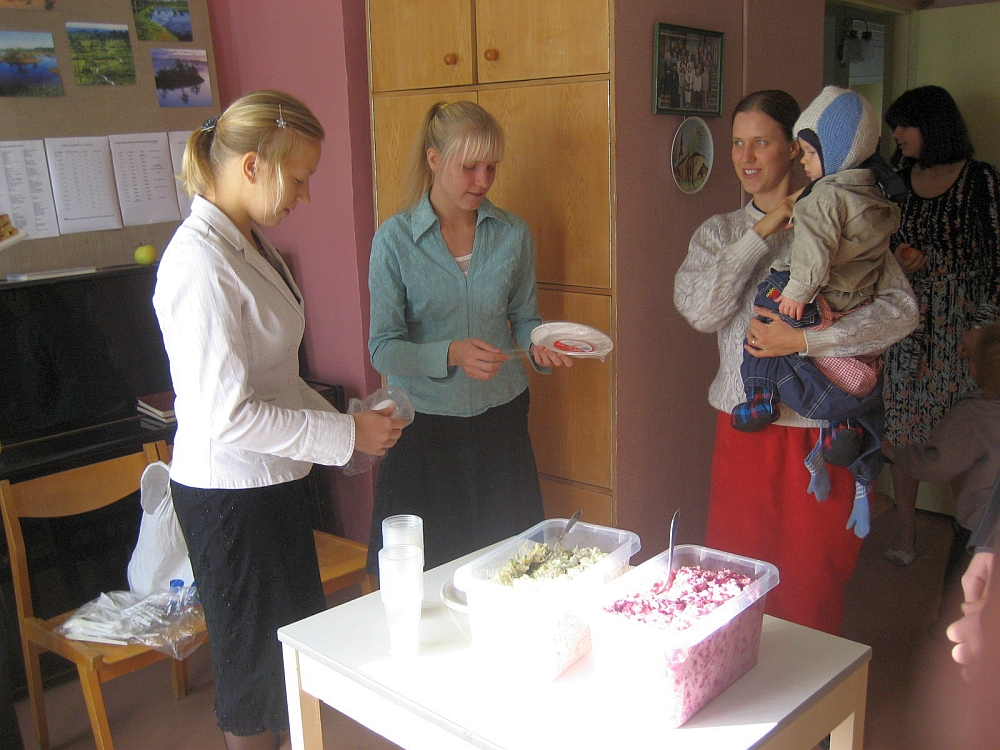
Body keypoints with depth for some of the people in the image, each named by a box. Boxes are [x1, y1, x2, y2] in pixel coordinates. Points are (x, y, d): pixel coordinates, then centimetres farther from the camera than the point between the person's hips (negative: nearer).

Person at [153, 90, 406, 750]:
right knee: (258, 655, 10)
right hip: (230, 492, -9)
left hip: (272, 479, 9)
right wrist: (348, 434, -19)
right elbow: (226, 415, -26)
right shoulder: (201, 263, -23)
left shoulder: (248, 244, 7)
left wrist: (343, 423, 8)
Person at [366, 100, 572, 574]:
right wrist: (452, 354, -26)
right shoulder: (395, 239, -7)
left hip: (500, 418, 3)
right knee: (427, 574, 7)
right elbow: (383, 348, -10)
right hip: (426, 426, -3)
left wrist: (538, 346, -10)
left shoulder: (513, 234, 2)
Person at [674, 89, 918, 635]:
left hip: (821, 431, -2)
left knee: (813, 586, 6)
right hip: (744, 427, 3)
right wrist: (764, 231, -9)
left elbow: (901, 309, -11)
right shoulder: (719, 232, 10)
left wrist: (803, 339, -18)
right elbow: (699, 310, -9)